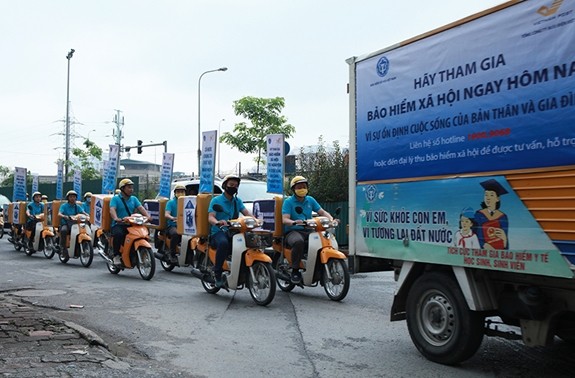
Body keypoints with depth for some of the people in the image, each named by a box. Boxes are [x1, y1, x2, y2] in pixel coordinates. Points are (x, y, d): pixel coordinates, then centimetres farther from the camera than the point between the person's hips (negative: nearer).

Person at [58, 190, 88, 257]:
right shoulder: (64, 206, 4)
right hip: (65, 224, -3)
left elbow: (83, 212, 0)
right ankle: (63, 247, -27)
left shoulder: (77, 206, 14)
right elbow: (59, 214, -12)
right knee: (63, 230, -37)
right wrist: (65, 216, -35)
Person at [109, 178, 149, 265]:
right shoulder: (115, 198, 4)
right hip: (118, 224, -4)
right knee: (118, 234, -36)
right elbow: (112, 210, -13)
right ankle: (116, 256, -20)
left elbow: (141, 208, 3)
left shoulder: (134, 199, 18)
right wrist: (116, 218, -35)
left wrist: (148, 216, -18)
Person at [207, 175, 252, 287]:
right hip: (218, 232, -5)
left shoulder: (238, 201, 18)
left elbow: (246, 212, 4)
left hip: (233, 232, 5)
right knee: (223, 243, -38)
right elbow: (210, 217, -9)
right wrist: (217, 222, -33)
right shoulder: (216, 200, 3)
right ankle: (217, 273, -25)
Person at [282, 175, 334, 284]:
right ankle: (295, 271, -26)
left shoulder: (310, 200, 16)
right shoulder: (288, 201, 1)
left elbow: (322, 212, 14)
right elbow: (284, 219, -11)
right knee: (298, 242, -39)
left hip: (308, 231, 5)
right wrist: (294, 222, -33)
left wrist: (331, 219, -7)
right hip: (292, 231, -5)